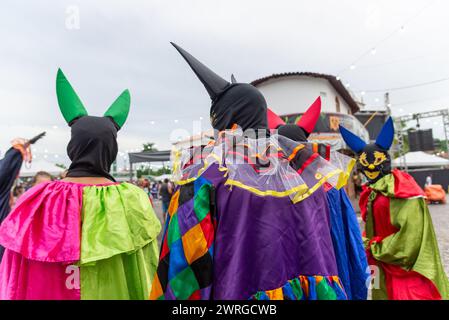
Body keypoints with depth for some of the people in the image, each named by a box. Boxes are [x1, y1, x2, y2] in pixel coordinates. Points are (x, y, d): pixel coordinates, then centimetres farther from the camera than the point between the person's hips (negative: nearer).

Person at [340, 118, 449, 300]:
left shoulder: (404, 192, -17)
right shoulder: (370, 195, 7)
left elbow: (411, 236, -21)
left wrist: (374, 250, -14)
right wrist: (366, 247, -6)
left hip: (408, 270, -7)